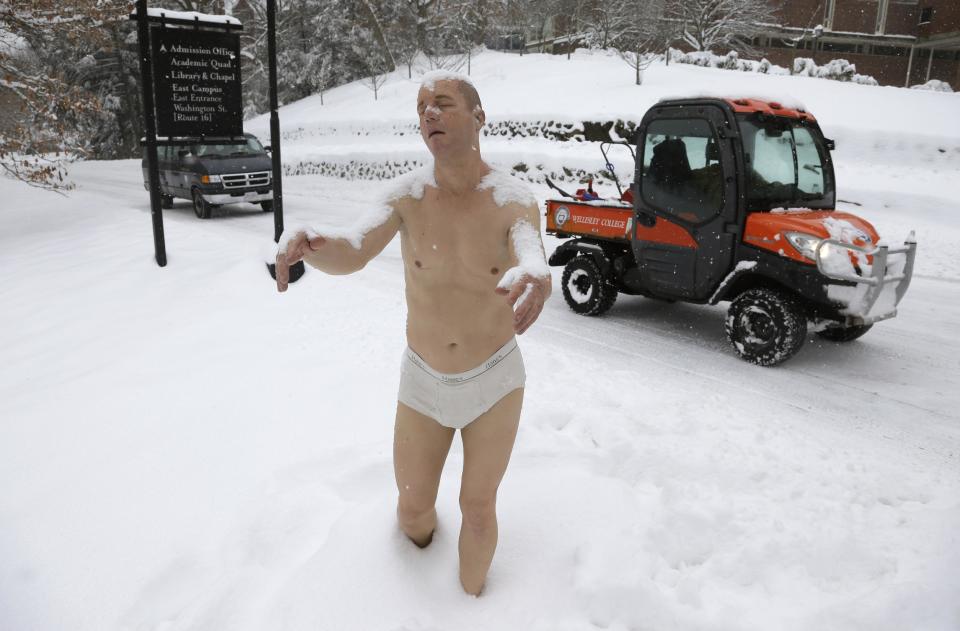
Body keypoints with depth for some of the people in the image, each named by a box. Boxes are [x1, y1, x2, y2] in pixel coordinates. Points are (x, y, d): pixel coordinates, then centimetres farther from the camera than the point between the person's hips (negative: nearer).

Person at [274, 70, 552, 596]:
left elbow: (531, 260, -37)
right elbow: (350, 255, -26)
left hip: (494, 381, -1)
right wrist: (306, 246, -50)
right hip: (423, 382, 2)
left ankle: (470, 602, 38)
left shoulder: (514, 201, -17)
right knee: (411, 510, 15)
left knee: (478, 510, 9)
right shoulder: (409, 194, -12)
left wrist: (535, 276, -63)